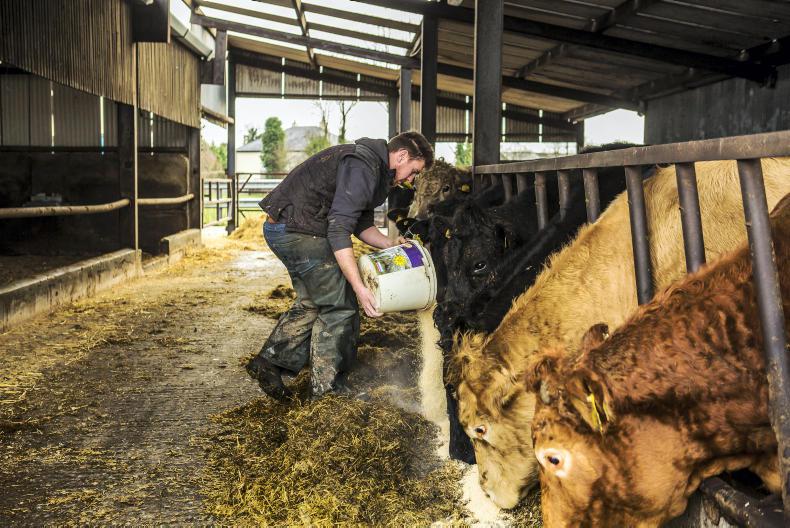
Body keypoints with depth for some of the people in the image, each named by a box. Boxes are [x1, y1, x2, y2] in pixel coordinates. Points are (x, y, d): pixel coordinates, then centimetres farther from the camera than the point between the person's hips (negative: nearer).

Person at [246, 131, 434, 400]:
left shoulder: (373, 168, 15)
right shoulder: (362, 166, -19)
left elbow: (362, 224, 21)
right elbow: (338, 230, -27)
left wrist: (391, 244, 5)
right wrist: (360, 288, -28)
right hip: (297, 229, -11)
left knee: (311, 303, 17)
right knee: (340, 307, -3)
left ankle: (269, 361, 16)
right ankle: (326, 388, 6)